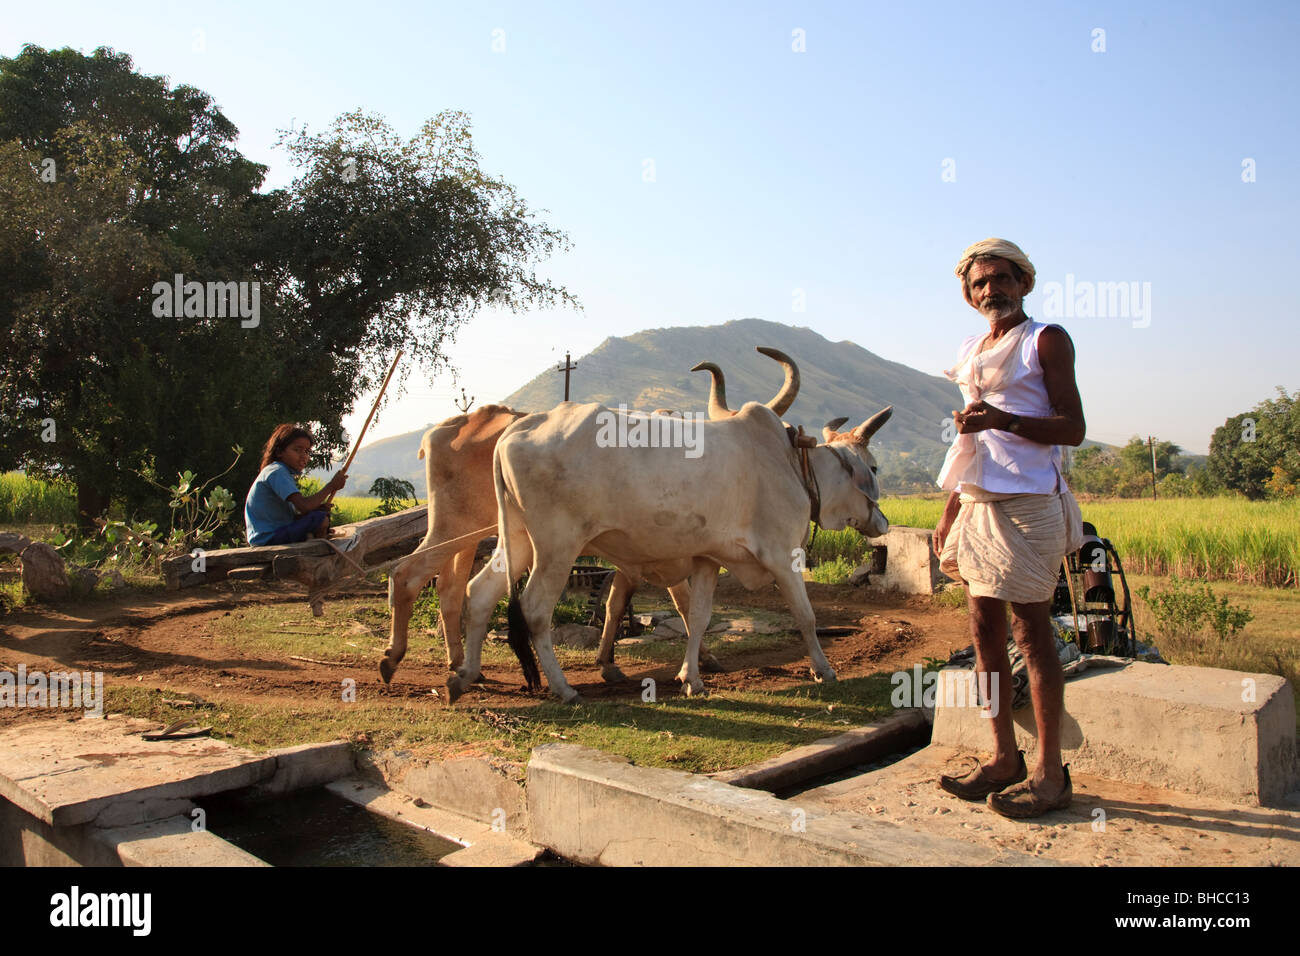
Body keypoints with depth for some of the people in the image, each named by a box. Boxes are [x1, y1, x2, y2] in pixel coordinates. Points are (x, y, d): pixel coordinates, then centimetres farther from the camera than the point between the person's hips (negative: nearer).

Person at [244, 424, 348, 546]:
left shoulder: (284, 472, 19)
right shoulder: (276, 472, -14)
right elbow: (304, 505, -27)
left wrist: (318, 508, -4)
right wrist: (331, 486, -15)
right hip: (268, 539, -11)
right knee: (321, 519, -23)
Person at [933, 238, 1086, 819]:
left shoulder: (1046, 341, 0)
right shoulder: (970, 352, 19)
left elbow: (1072, 428, -7)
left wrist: (1003, 419, -21)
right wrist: (949, 512, 18)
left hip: (1027, 503, -7)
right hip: (976, 504, 7)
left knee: (1031, 634, -4)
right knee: (984, 631, 7)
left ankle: (1050, 773, 6)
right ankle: (1004, 759, 18)